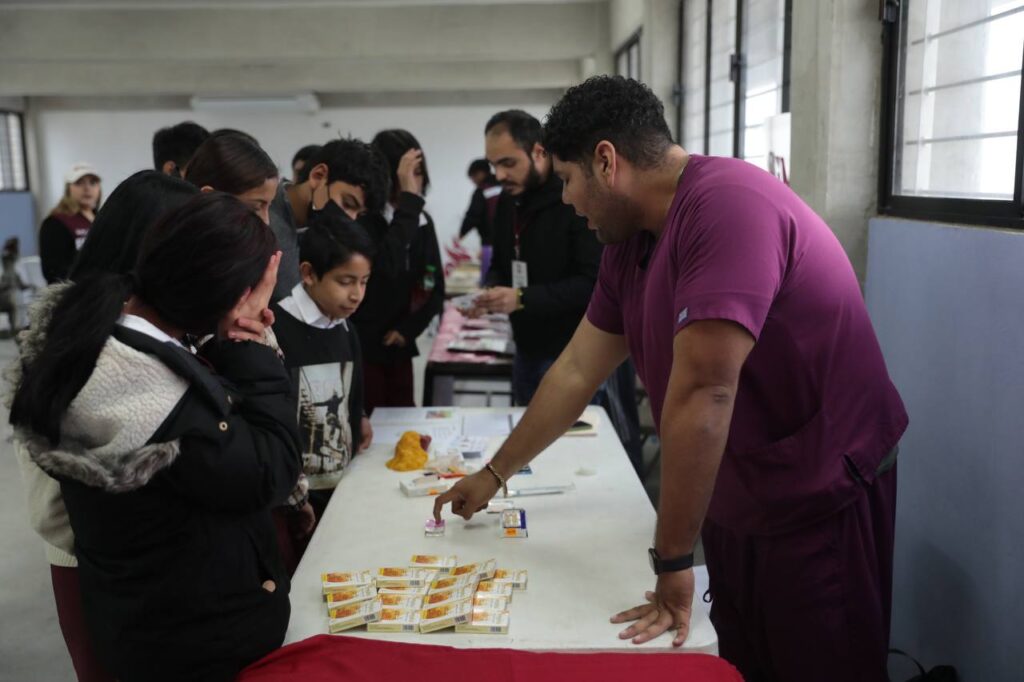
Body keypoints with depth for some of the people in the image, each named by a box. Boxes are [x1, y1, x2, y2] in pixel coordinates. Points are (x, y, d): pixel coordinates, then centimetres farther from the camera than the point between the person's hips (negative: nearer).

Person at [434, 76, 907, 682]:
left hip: (822, 501, -7)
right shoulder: (629, 244, 2)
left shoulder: (729, 206, -27)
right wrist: (494, 475, 17)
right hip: (733, 502, 7)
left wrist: (673, 561, -24)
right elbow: (577, 373, 11)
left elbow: (702, 393, -29)